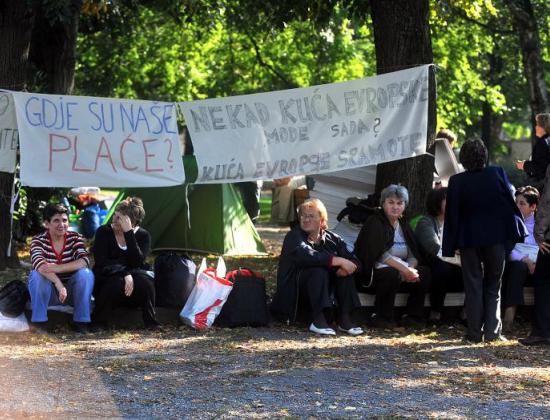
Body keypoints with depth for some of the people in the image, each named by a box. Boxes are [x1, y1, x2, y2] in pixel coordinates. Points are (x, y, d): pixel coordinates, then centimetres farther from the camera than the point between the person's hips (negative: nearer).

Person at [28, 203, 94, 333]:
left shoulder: (75, 238, -4)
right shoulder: (38, 241, -10)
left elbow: (84, 261, -23)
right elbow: (40, 265, -30)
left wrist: (57, 268, -38)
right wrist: (59, 285, -46)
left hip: (72, 291, 1)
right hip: (49, 293, -1)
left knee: (86, 273, -26)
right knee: (36, 275, -30)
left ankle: (81, 321, -18)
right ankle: (39, 322, -22)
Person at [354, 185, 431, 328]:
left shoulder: (404, 225, 15)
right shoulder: (374, 223, -8)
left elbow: (414, 255, 6)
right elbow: (380, 254, -21)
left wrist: (410, 269, -17)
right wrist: (404, 269, -27)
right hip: (372, 274, -7)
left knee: (425, 272, -14)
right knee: (392, 273, -36)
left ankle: (413, 316, -8)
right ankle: (381, 317, -21)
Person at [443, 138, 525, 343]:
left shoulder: (456, 182, -9)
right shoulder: (498, 174, -7)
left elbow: (451, 215, -5)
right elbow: (511, 203, -2)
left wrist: (451, 245, 2)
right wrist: (517, 231, 8)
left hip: (469, 240, -1)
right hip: (496, 236, 1)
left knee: (473, 286, 8)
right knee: (493, 286, 12)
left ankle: (475, 333, 6)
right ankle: (492, 331, 2)